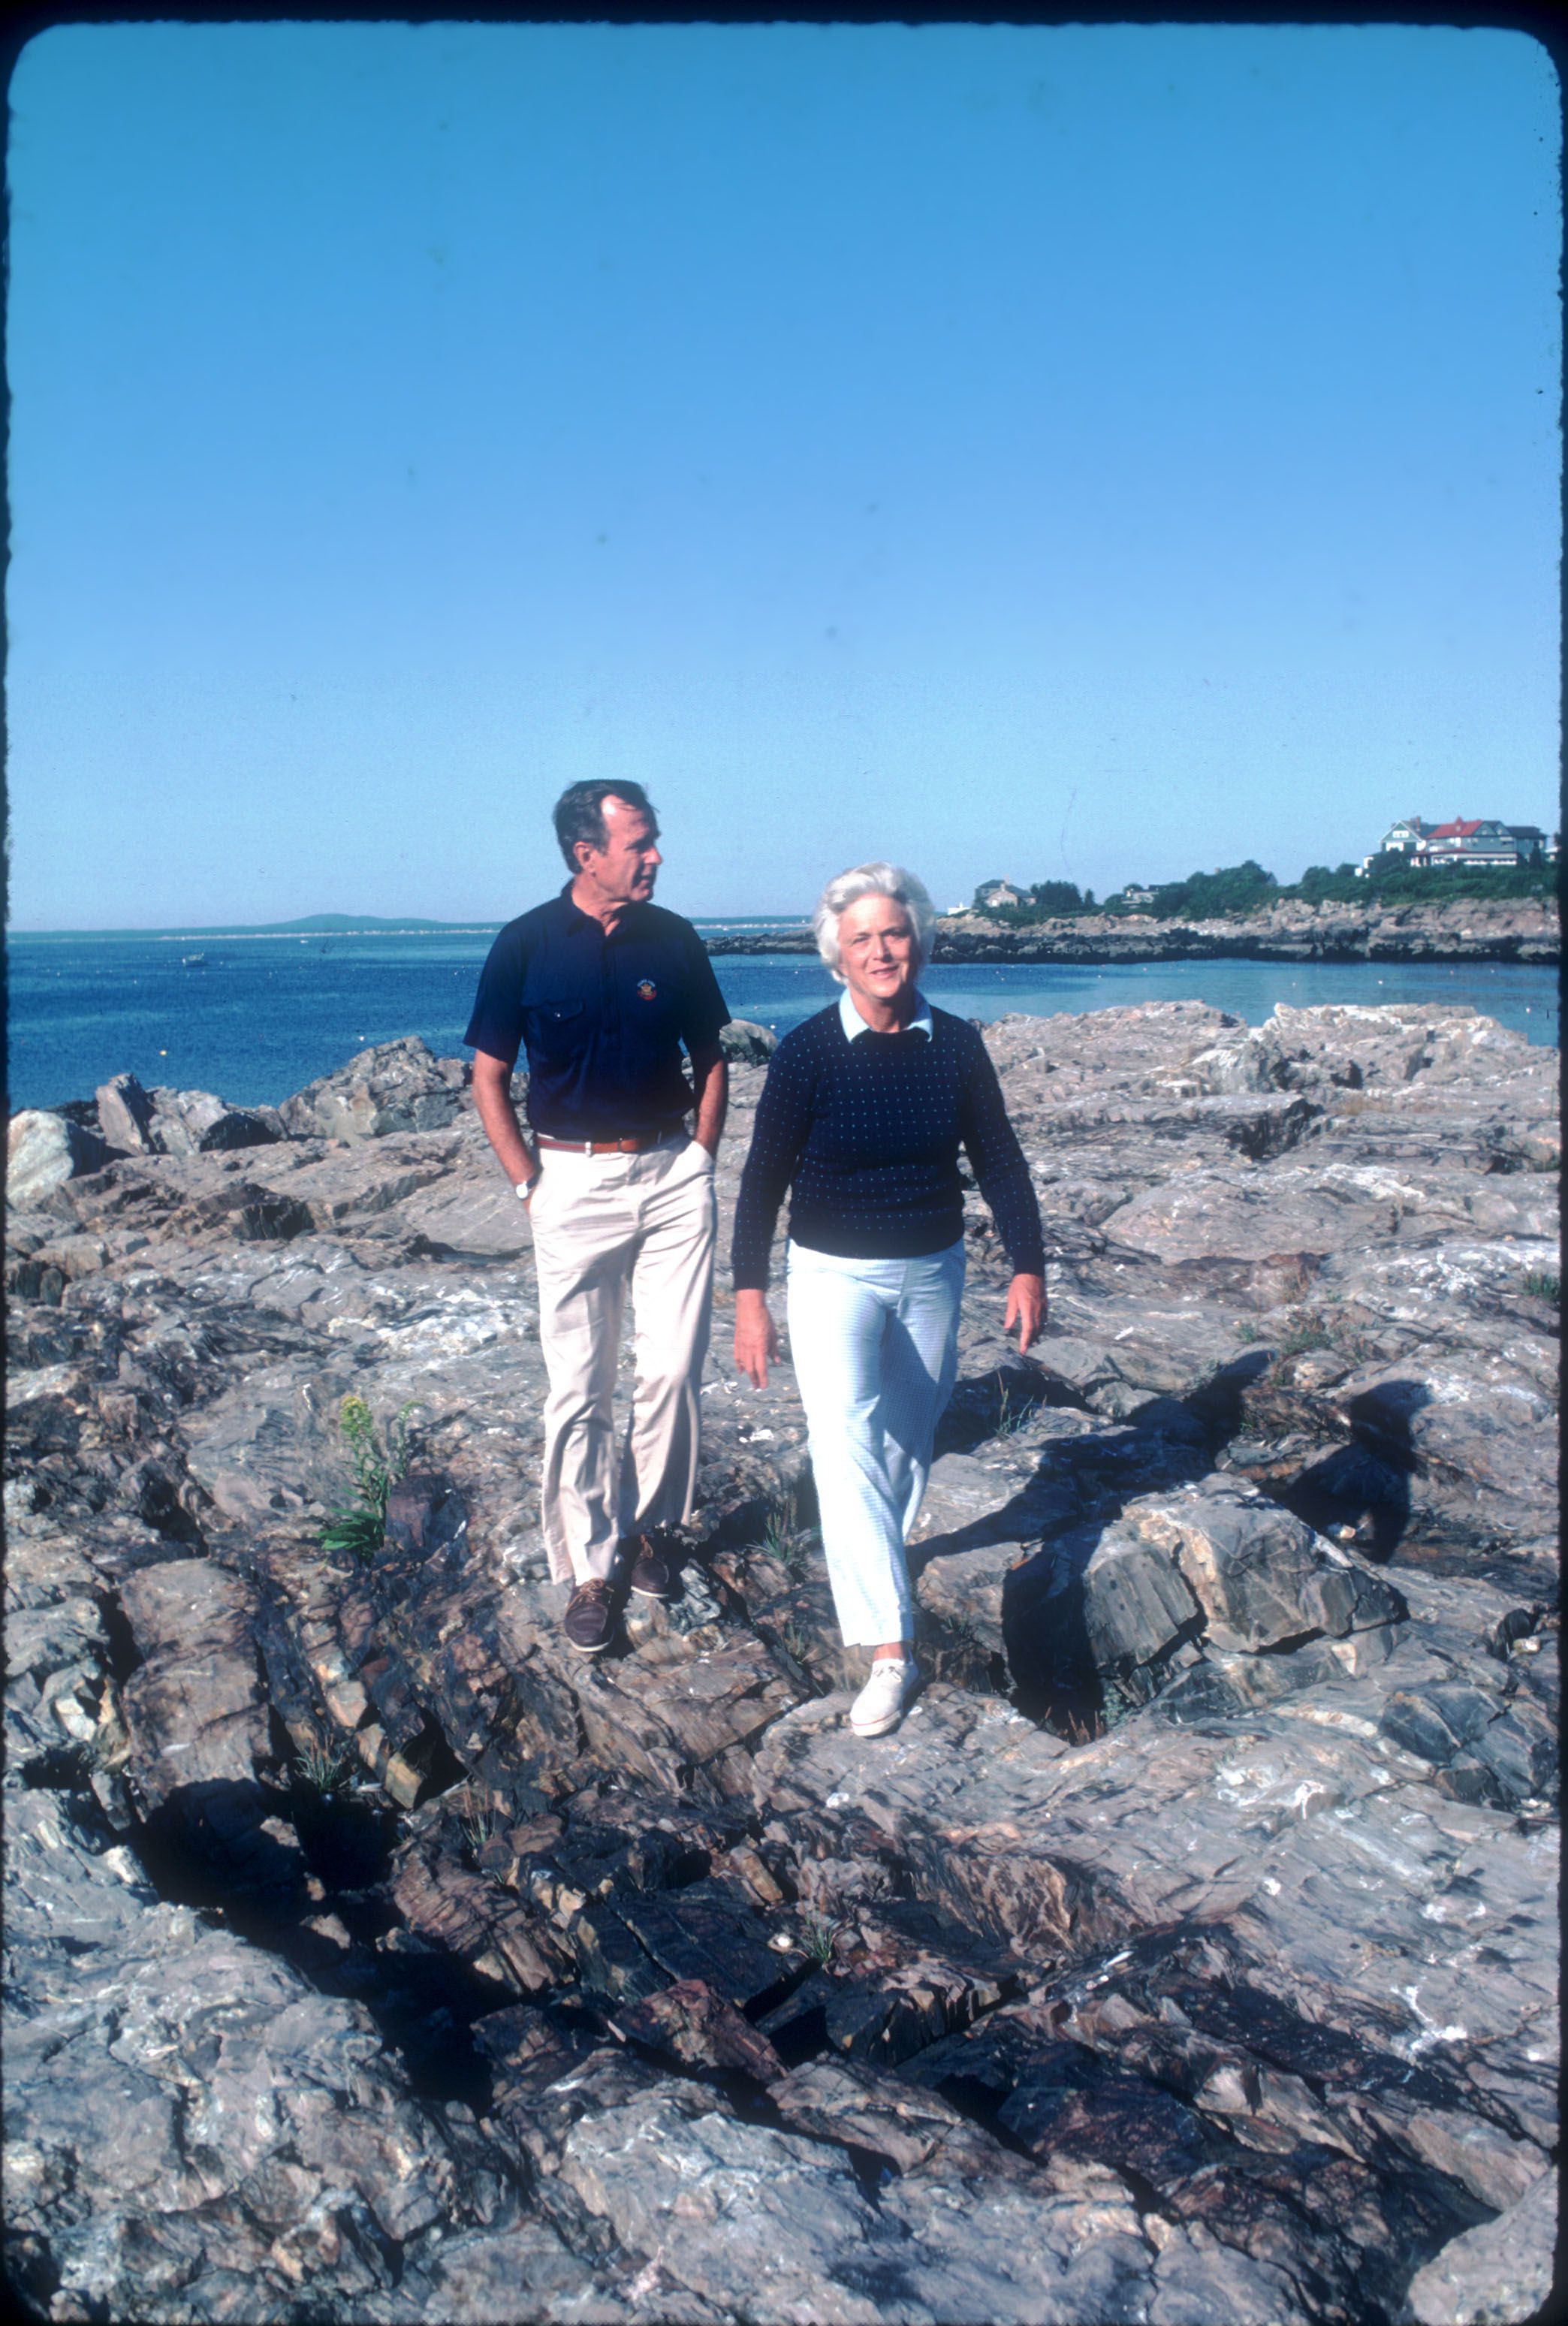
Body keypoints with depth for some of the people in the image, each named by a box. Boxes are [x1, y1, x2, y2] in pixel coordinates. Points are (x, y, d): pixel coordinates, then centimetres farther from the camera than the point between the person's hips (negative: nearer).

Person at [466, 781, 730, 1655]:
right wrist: (530, 1183, -4)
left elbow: (712, 1058, 13)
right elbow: (490, 1077, 2)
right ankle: (594, 1567, 13)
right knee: (579, 1388, 1)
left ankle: (654, 1525, 25)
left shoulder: (674, 941, 2)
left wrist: (699, 1162, 5)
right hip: (573, 1178, -2)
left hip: (671, 1171, 2)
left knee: (674, 1370, 3)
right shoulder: (526, 945, -4)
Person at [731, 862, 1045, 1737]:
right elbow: (765, 1177, -8)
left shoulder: (955, 1045, -3)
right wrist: (750, 1296, -12)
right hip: (834, 1276, -3)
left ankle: (875, 1573, 42)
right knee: (847, 1444, -16)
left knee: (909, 1441, 15)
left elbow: (1000, 1161, 4)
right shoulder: (809, 1050, -11)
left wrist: (1029, 1266, 0)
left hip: (932, 1272, 3)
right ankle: (891, 1650, -15)